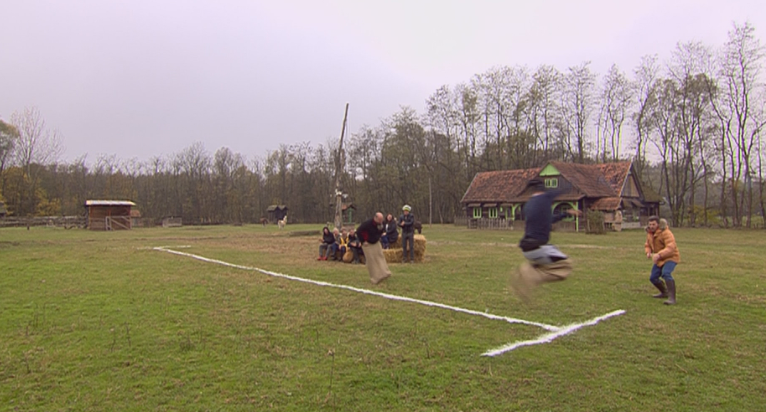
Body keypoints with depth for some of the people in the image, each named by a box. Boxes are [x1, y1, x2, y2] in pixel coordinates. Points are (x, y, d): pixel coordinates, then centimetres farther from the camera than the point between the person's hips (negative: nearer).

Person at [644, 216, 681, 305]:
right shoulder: (650, 233, 3)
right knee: (653, 278, 13)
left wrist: (659, 255, -46)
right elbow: (647, 245, 16)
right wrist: (648, 252, -7)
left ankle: (672, 298, -33)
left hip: (670, 257, -9)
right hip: (659, 259, 9)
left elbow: (670, 248, -34)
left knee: (666, 273, -32)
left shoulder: (666, 233, -23)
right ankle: (664, 293, 38)